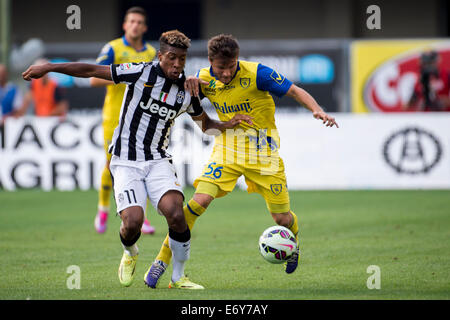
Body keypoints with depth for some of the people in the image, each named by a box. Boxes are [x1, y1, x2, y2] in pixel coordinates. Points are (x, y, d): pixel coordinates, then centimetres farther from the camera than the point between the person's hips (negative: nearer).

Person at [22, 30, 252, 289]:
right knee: (133, 221, -20)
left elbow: (206, 124, 20)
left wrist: (228, 124, 0)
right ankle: (130, 254, 19)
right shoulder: (141, 73, -9)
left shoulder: (187, 90, 3)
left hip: (158, 161, 2)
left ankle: (179, 277, -3)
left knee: (175, 213, -23)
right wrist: (48, 68, -5)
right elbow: (92, 71, -5)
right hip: (126, 162, -2)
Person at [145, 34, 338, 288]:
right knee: (199, 202, -19)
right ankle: (163, 259, -10)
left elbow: (295, 91, -13)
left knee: (282, 218, 3)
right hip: (227, 148, 2)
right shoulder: (205, 79, -6)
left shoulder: (256, 73, -18)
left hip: (262, 150, -2)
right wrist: (188, 84, -14)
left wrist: (318, 110, -31)